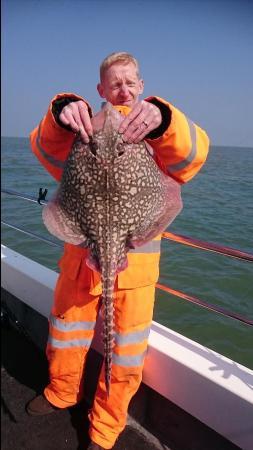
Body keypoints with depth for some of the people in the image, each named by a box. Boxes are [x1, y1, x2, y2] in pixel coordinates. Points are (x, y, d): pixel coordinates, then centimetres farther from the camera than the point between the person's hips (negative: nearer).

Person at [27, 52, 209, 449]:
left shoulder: (157, 136, 0)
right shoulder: (86, 129, 6)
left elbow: (191, 154, -21)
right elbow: (47, 149, -13)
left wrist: (162, 119, -41)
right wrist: (61, 115, -35)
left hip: (136, 261, -2)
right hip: (82, 252, 2)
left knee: (127, 355, 8)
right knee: (66, 332, 19)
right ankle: (62, 393, 50)